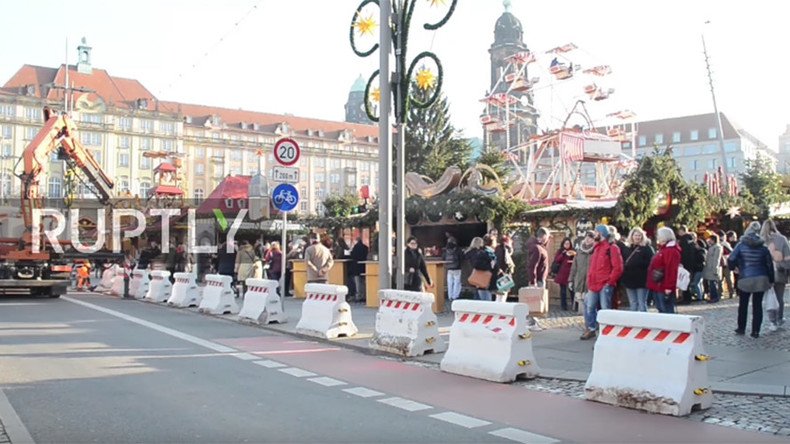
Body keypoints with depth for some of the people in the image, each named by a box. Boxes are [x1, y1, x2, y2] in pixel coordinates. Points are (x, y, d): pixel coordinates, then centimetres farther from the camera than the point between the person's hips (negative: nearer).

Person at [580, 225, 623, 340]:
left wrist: (609, 282, -15)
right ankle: (591, 329, 20)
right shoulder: (597, 248, 18)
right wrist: (590, 282, 16)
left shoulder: (612, 248, -7)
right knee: (589, 307, 9)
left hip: (605, 286, -8)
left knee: (605, 309, -4)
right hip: (594, 285, 8)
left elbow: (618, 268, -13)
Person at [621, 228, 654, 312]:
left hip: (641, 280, -5)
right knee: (632, 304, 12)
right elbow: (623, 262, 16)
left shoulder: (647, 248, -2)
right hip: (629, 280, 5)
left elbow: (651, 263, -13)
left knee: (642, 303, 0)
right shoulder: (627, 248, 13)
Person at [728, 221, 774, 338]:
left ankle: (741, 328, 18)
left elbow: (731, 260, -10)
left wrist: (733, 267, 11)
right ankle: (755, 331, 6)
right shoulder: (763, 246, 2)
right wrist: (771, 280, 10)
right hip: (761, 279, 2)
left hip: (745, 279, -2)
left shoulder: (741, 245, -5)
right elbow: (769, 264, 3)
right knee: (757, 305, 6)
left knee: (743, 304, 12)